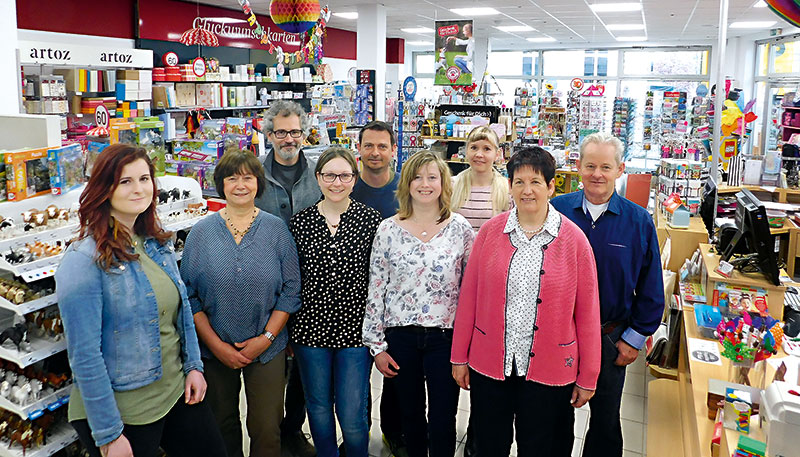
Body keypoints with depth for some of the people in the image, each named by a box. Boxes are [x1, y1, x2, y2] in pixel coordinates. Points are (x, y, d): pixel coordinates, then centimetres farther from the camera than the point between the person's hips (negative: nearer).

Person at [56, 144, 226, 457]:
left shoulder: (156, 242, 2)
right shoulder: (84, 260, -19)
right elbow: (85, 356, -19)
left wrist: (193, 365, 7)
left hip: (177, 391, 7)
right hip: (122, 413, -6)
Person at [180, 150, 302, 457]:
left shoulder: (276, 229, -3)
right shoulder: (201, 232, -2)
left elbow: (291, 290, -3)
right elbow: (189, 295, -2)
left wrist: (267, 337, -11)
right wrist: (216, 344, -9)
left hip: (267, 348, -1)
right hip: (214, 350, 1)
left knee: (266, 429, 4)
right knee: (222, 425, 18)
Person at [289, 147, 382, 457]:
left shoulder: (371, 219, -4)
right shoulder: (299, 222, 1)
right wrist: (287, 332, 7)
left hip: (355, 327, -2)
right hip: (311, 327, 2)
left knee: (353, 417, 3)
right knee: (318, 408, 17)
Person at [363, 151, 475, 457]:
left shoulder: (460, 229, -3)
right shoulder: (388, 229, -2)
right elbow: (375, 289, 1)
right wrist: (376, 344, 0)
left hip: (446, 336, -1)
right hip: (400, 336, 1)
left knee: (443, 421, 5)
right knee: (410, 415, 16)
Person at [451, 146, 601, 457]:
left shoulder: (574, 239, -6)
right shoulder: (490, 231, -3)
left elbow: (587, 312, -3)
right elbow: (468, 296, 1)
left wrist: (588, 377, 0)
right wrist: (459, 357, 3)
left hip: (548, 371, -1)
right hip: (488, 364, 1)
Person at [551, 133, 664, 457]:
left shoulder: (639, 221, -6)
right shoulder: (556, 210, -8)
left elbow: (651, 289, 0)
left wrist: (635, 338, -1)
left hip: (610, 339, 0)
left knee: (606, 420, 19)